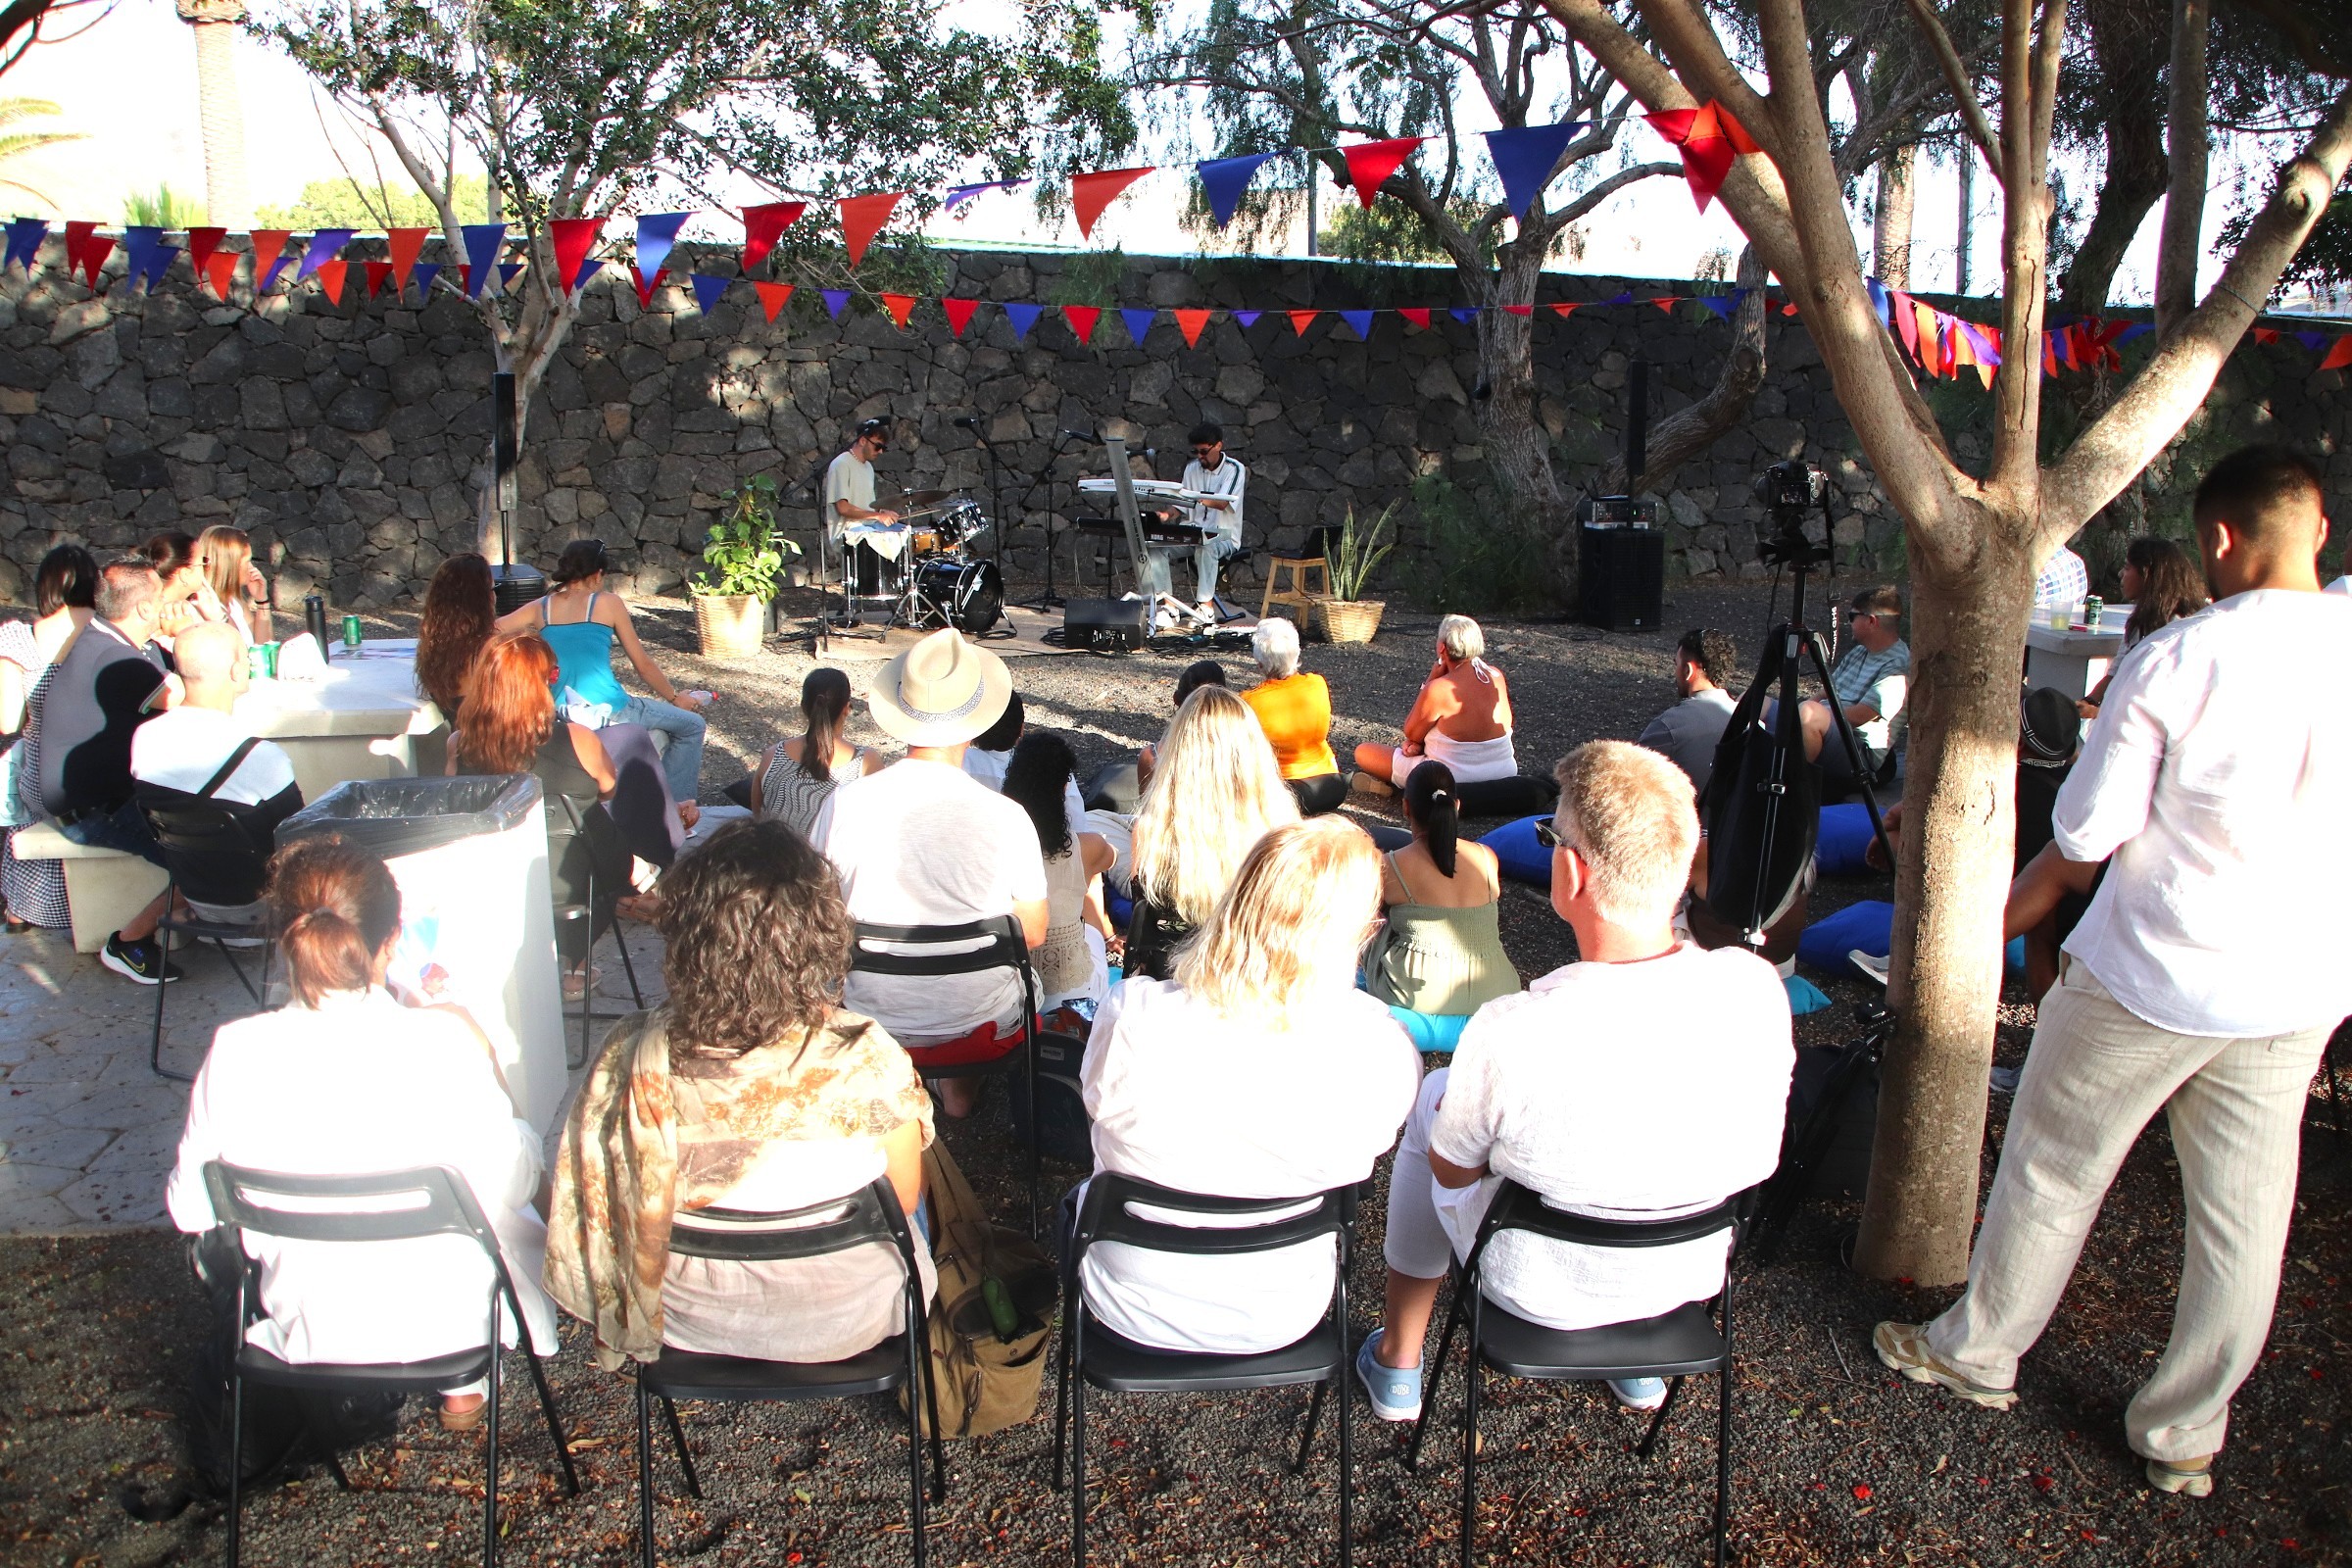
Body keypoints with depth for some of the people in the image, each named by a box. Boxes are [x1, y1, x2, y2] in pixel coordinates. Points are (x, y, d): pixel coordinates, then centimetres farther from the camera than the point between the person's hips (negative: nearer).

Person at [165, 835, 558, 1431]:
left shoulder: (235, 1054, -17)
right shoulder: (445, 1041, -24)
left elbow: (190, 1210, -5)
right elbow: (511, 1181, -11)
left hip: (305, 1333, 3)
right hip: (442, 1323, -3)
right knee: (514, 1216, 31)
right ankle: (463, 1382, 32)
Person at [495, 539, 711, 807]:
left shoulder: (541, 608, 7)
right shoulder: (608, 603, -1)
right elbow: (643, 665, 4)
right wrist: (675, 698, 17)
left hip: (558, 718, 6)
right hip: (606, 712, -6)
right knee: (692, 725, 13)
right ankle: (675, 803, 11)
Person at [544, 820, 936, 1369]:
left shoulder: (635, 1055, -27)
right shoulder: (864, 1058, -32)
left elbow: (592, 1210, -10)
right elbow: (904, 1199, -14)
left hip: (689, 1323, 3)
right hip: (843, 1325, -2)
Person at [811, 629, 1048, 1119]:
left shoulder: (844, 804, -17)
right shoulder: (1006, 817, -21)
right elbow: (1034, 933, -7)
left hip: (873, 1027, 2)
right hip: (982, 1031, -2)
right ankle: (959, 1085, 36)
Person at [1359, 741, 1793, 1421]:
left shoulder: (1510, 1033, -35)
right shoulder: (1758, 989, -23)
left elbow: (1451, 1172, -14)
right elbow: (1759, 1158, -3)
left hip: (1542, 1293, -3)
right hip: (1692, 1274, 4)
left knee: (1429, 1098, 22)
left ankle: (1397, 1363, 38)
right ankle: (1639, 1362, 46)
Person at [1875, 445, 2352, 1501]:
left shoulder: (2177, 661, -19)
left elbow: (2084, 831, -14)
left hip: (2155, 976, -5)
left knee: (2053, 1171, 14)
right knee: (2245, 1210, 15)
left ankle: (1976, 1353, 31)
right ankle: (2185, 1432, 29)